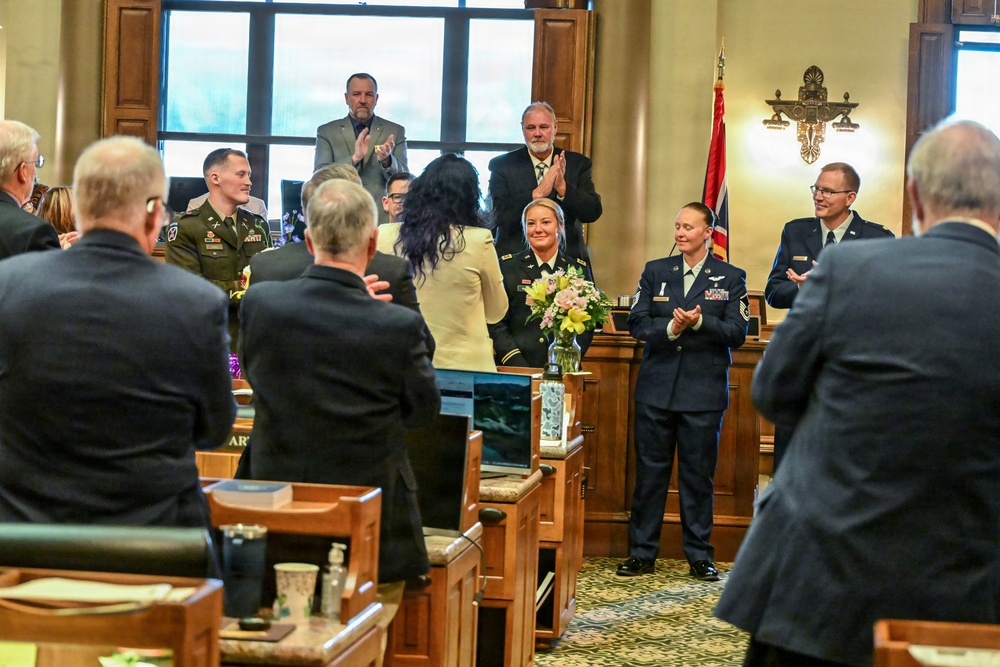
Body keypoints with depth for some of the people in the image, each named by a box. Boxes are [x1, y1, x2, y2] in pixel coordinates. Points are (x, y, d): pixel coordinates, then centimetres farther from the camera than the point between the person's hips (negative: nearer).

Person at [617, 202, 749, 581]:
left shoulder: (731, 278, 4)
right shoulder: (655, 271, 10)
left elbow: (736, 333, -4)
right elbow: (637, 323, 2)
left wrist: (698, 322, -19)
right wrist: (670, 329, -17)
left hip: (703, 393, -2)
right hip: (656, 390, 2)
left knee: (698, 476, 4)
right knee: (649, 474, 5)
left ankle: (700, 556, 14)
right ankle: (642, 553, 13)